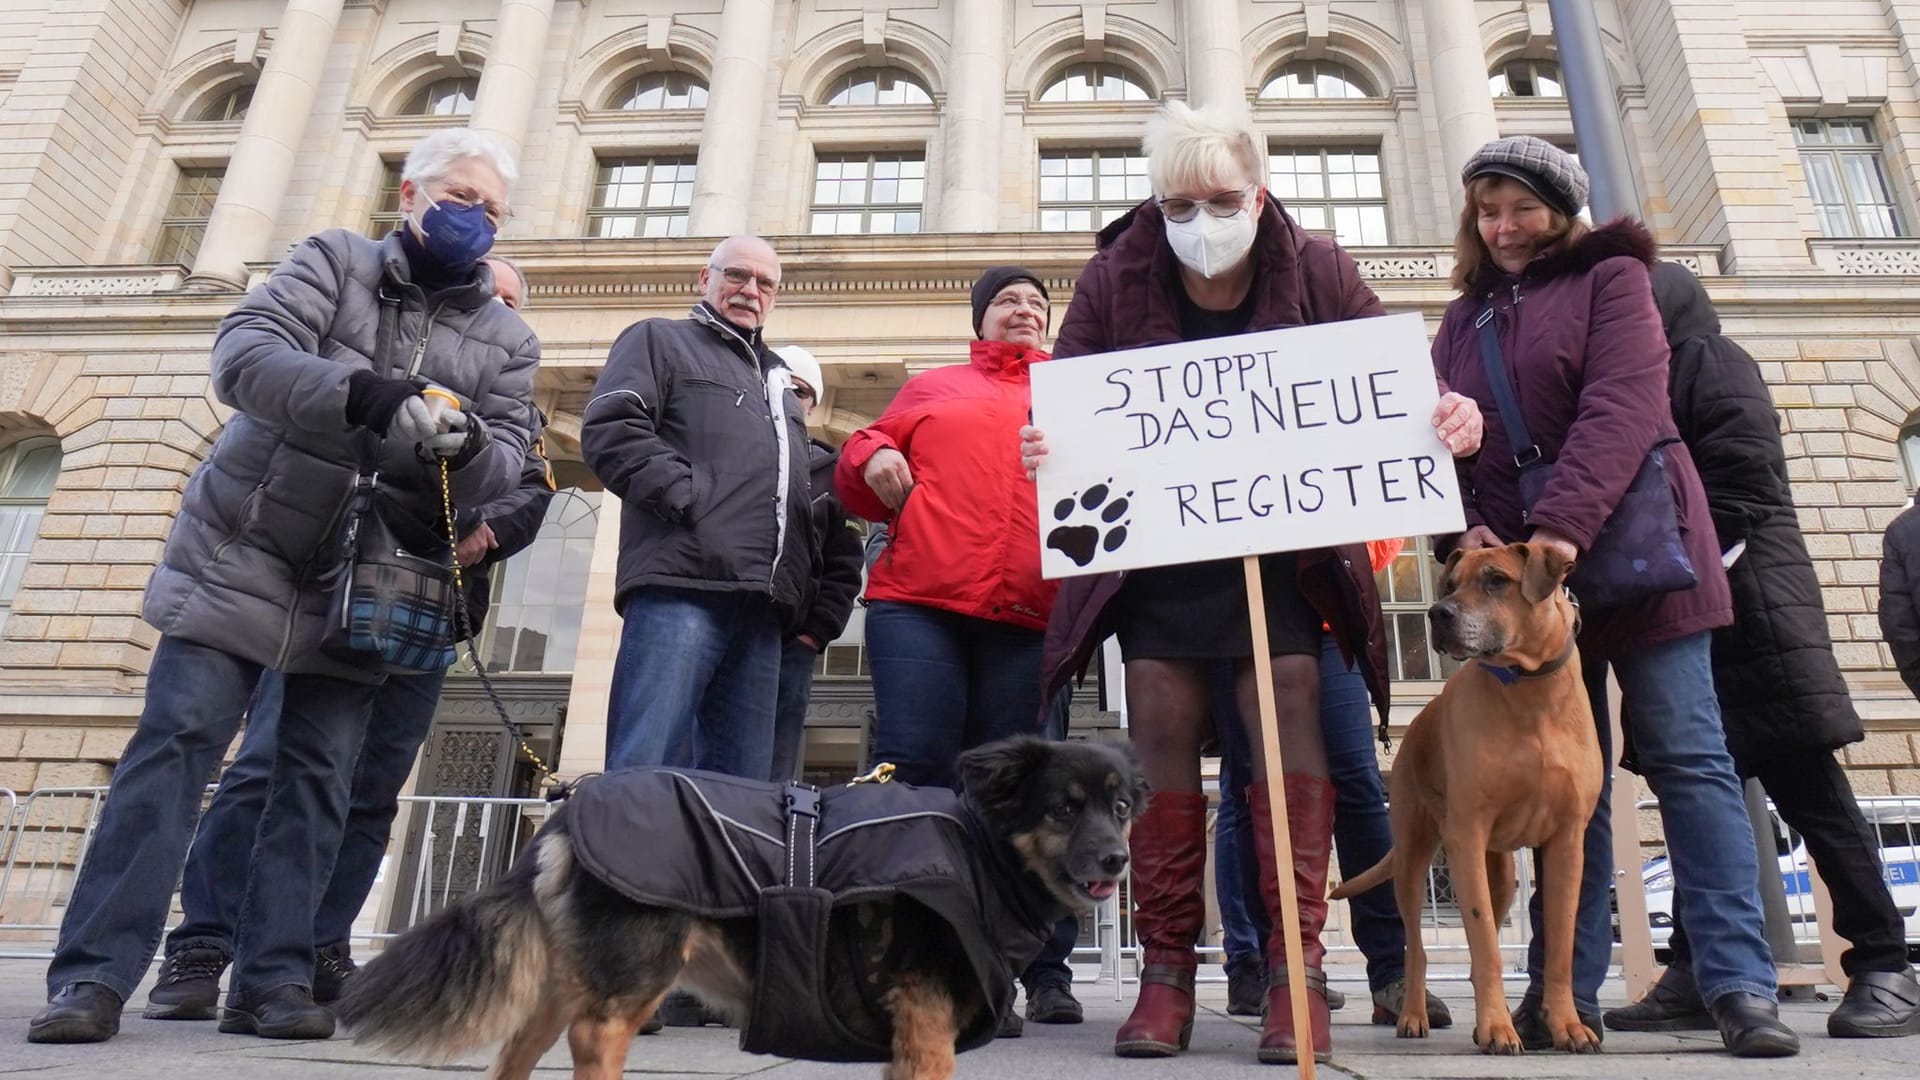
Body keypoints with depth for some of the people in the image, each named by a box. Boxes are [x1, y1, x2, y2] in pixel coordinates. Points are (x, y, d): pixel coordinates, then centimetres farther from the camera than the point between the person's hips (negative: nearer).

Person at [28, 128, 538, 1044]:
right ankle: (94, 974, 0)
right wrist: (361, 393, -34)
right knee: (175, 746, -6)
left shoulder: (508, 340, 5)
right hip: (241, 555, -2)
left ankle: (273, 980, 6)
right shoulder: (335, 260, 0)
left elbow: (506, 461, -6)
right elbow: (243, 353, -16)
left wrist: (465, 445, -31)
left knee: (318, 778, 0)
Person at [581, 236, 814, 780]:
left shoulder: (777, 378, 34)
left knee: (740, 787, 2)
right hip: (681, 587, -6)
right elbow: (610, 428, -4)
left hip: (762, 606, 7)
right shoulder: (660, 340, 14)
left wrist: (799, 583, 18)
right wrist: (690, 500, -13)